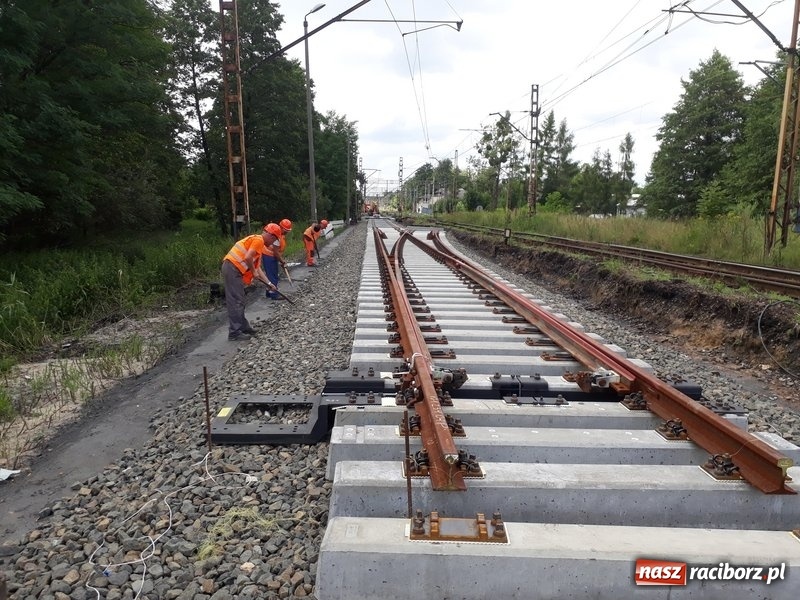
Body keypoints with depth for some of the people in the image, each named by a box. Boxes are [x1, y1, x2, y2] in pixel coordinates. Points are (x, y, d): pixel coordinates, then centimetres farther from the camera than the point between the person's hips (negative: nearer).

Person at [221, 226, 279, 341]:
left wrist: (268, 283, 22)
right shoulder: (258, 239, -7)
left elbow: (258, 268, 25)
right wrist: (254, 272, -4)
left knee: (239, 301, 16)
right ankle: (235, 333, -5)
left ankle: (244, 327, 25)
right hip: (233, 268, -10)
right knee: (236, 302, -7)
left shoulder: (259, 243, 24)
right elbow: (247, 257, -19)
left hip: (233, 269, 10)